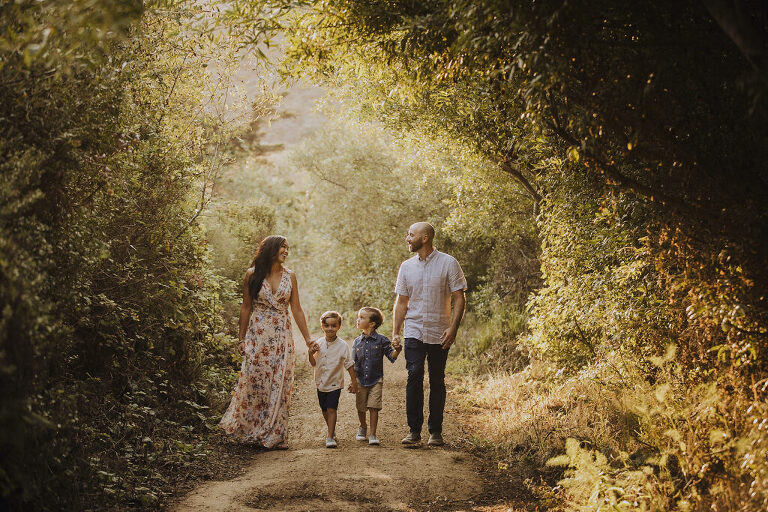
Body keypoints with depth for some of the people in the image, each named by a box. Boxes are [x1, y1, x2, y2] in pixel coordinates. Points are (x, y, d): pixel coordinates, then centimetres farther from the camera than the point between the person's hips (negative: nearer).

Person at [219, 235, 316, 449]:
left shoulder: (290, 277, 6)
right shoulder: (252, 275, 0)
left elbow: (296, 310, 7)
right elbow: (246, 308, 4)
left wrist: (307, 339, 4)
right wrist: (242, 338, 3)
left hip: (282, 337, 2)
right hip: (257, 335, -2)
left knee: (280, 385, 0)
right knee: (254, 383, -3)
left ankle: (273, 435, 9)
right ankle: (247, 430, 12)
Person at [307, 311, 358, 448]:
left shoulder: (342, 345, -12)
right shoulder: (318, 343, -2)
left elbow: (349, 364, -6)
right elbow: (314, 363, 2)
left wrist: (354, 382, -6)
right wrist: (310, 354, -17)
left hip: (335, 383, -4)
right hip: (321, 383, 4)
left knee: (331, 409, -13)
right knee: (324, 410, 16)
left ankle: (330, 438, -12)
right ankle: (332, 431, 36)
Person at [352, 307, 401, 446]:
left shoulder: (381, 340, -5)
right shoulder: (357, 342, 3)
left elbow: (391, 355, -4)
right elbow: (353, 363, 8)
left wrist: (397, 350, -26)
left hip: (376, 380, -3)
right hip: (360, 380, 3)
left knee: (373, 408, -9)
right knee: (361, 407, 11)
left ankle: (373, 435, -1)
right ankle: (363, 427, 38)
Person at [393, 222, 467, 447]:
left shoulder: (448, 263, -3)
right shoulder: (407, 266, 9)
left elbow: (459, 298, -2)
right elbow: (401, 302, 15)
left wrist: (453, 327, -13)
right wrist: (395, 333, 8)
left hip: (439, 333, -2)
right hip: (414, 332, 2)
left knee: (437, 381, 4)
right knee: (414, 376, -10)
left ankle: (435, 431, 13)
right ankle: (414, 430, -5)